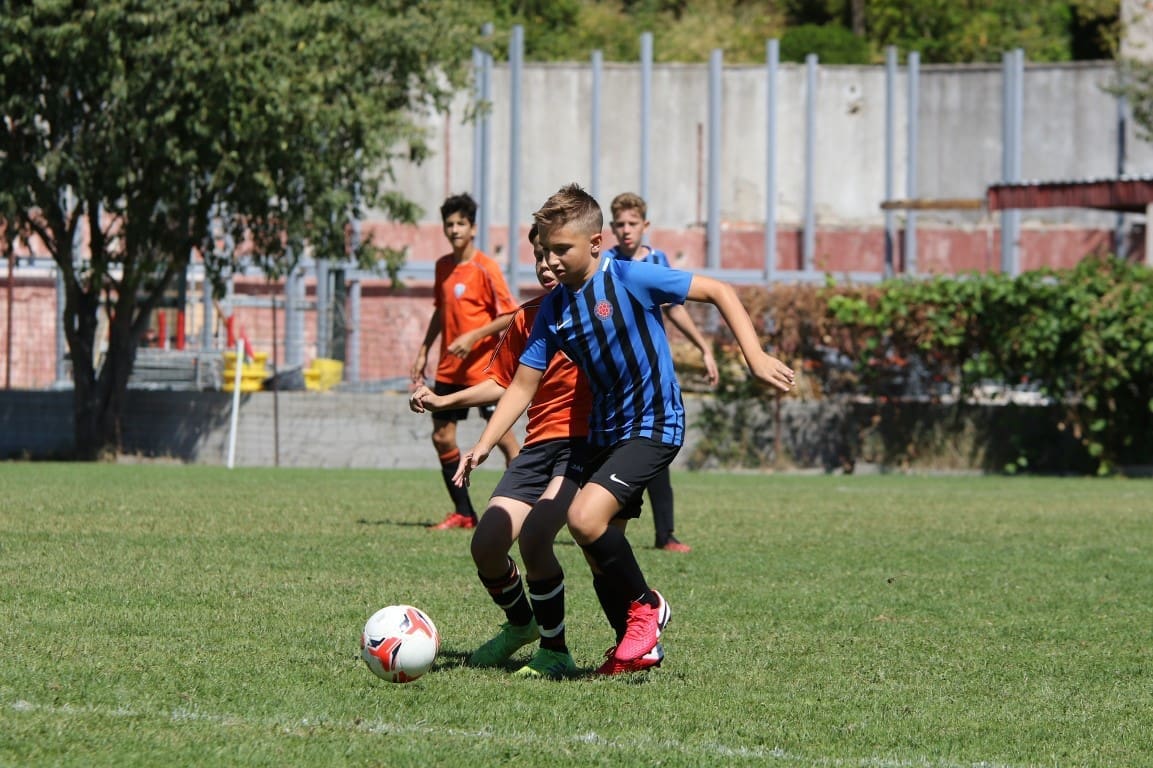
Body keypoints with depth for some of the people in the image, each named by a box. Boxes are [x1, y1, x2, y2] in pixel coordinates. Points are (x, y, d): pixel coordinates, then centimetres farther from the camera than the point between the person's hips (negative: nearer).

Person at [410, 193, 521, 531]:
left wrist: (473, 337, -21)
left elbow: (508, 316, -13)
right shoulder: (443, 266, 10)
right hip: (449, 369, 7)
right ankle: (463, 513, 12)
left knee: (503, 437, -5)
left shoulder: (485, 268, -11)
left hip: (482, 367, -7)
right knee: (442, 437, 4)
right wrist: (424, 350, 19)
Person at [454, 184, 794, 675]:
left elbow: (718, 292, -11)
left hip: (653, 425, -7)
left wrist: (755, 358, -19)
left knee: (585, 518, -24)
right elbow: (524, 383, 5)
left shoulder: (630, 279, -14)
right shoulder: (553, 308, 3)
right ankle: (637, 647, 26)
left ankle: (644, 604, -2)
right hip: (604, 431, 7)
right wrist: (483, 446, -6)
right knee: (600, 552, 8)